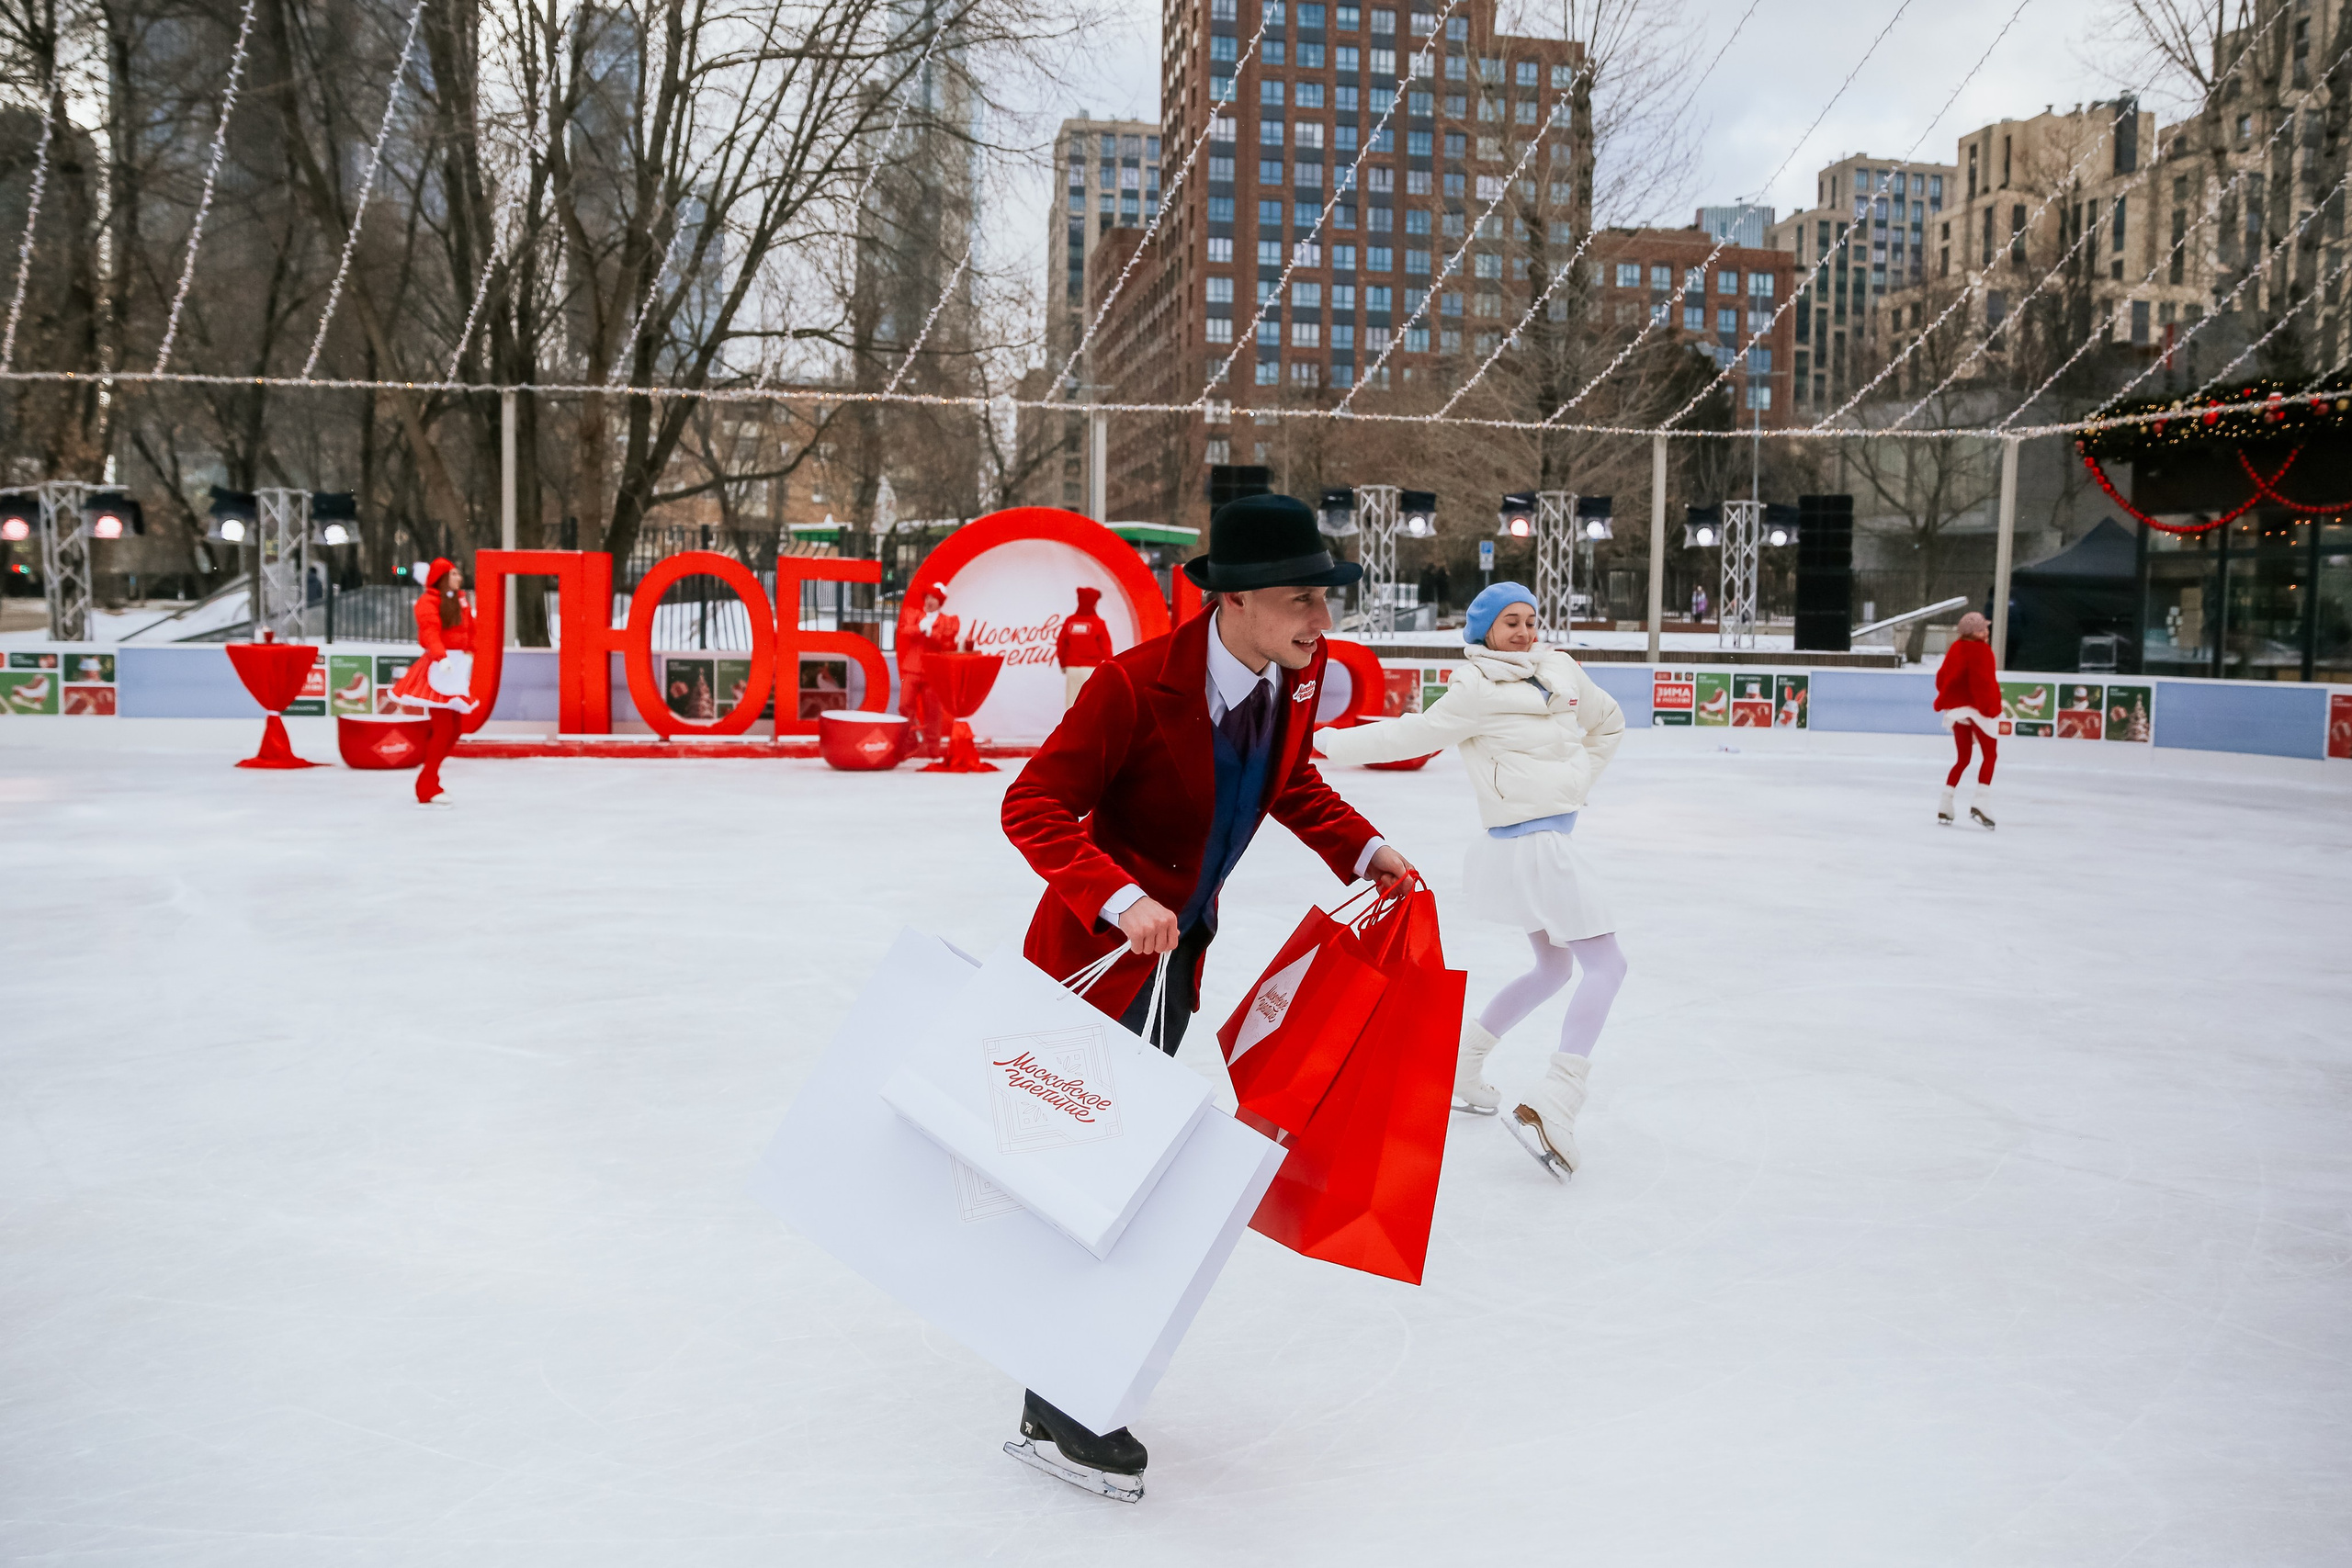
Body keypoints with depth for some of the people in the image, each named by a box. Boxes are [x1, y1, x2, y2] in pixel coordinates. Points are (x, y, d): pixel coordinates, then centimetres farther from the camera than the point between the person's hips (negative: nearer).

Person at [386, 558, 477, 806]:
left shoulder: (462, 601, 16)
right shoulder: (428, 601, -7)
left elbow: (470, 631, 25)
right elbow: (429, 631, -23)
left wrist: (468, 655, 15)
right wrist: (441, 656, -38)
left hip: (459, 667, 8)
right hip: (439, 668, -8)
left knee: (455, 728, 8)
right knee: (444, 727, -12)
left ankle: (428, 778, 21)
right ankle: (428, 790, -6)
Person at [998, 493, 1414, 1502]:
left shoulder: (1297, 677, -6)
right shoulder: (1136, 686, -28)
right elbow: (1033, 808, -26)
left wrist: (1362, 851, 1)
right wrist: (1122, 902, -39)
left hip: (1179, 952, 8)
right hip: (1100, 958, -8)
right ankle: (1057, 1418, 16)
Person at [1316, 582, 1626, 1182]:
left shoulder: (1562, 672, 10)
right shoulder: (1479, 690, -12)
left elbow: (1608, 721, 24)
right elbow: (1413, 734, -10)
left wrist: (1578, 780, 14)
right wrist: (1325, 742, -12)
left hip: (1548, 838, 9)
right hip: (1529, 843, -9)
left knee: (1553, 968, 19)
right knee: (1605, 963, -9)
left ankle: (1458, 1067, 28)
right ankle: (1550, 1109, -15)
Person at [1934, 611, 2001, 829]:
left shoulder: (1956, 648, 9)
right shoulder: (1981, 650, -11)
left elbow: (1942, 677, 11)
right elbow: (1984, 682, -18)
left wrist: (1947, 700, 21)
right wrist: (1992, 707, -14)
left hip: (1955, 708, 7)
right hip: (1977, 709, -7)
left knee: (1962, 758, 15)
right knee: (1990, 755, 4)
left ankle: (1945, 805, 7)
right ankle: (1980, 802, -10)